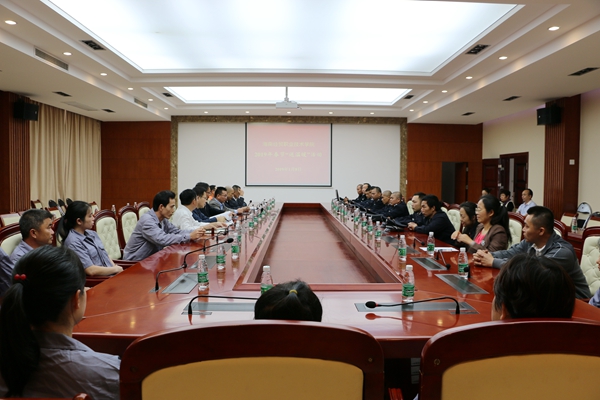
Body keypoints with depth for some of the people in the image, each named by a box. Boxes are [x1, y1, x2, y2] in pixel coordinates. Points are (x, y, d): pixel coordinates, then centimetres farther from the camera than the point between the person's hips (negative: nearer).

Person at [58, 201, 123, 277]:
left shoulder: (92, 234, 14)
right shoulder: (73, 242, -12)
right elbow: (91, 270, -17)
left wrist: (116, 267, 0)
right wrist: (116, 269, -8)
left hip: (111, 275, 8)